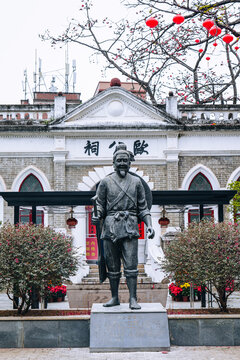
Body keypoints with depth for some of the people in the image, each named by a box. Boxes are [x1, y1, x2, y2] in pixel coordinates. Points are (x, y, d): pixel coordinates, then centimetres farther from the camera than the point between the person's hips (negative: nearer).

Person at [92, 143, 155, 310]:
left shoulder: (136, 182, 11)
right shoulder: (106, 182, 8)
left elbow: (143, 208, 11)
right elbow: (100, 204, 10)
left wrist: (149, 225, 0)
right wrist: (97, 216, -11)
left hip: (130, 228, 0)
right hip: (111, 227, 1)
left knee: (131, 264, -7)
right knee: (112, 266, 6)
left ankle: (133, 299, -4)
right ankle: (115, 297, 17)